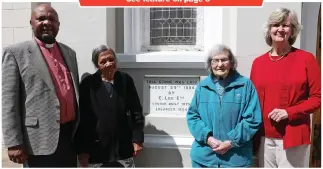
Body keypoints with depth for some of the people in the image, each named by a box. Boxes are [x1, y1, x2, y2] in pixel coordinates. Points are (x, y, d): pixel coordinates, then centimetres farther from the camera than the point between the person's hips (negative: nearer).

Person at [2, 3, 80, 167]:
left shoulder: (69, 52, 13)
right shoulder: (15, 52, -4)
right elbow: (8, 100, -8)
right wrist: (14, 142, -13)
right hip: (41, 139, -5)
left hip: (71, 134, 6)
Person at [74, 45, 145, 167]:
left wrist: (137, 139, -1)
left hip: (123, 148, 2)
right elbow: (82, 118, -4)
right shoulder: (88, 84, -5)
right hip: (98, 148, -1)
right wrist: (82, 149, -5)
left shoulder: (126, 80, 0)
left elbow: (136, 111, 3)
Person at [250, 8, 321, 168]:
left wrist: (289, 112, -15)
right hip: (264, 136, 3)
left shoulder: (306, 59, -2)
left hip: (292, 136, -3)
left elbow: (317, 97, -3)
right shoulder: (258, 62, 8)